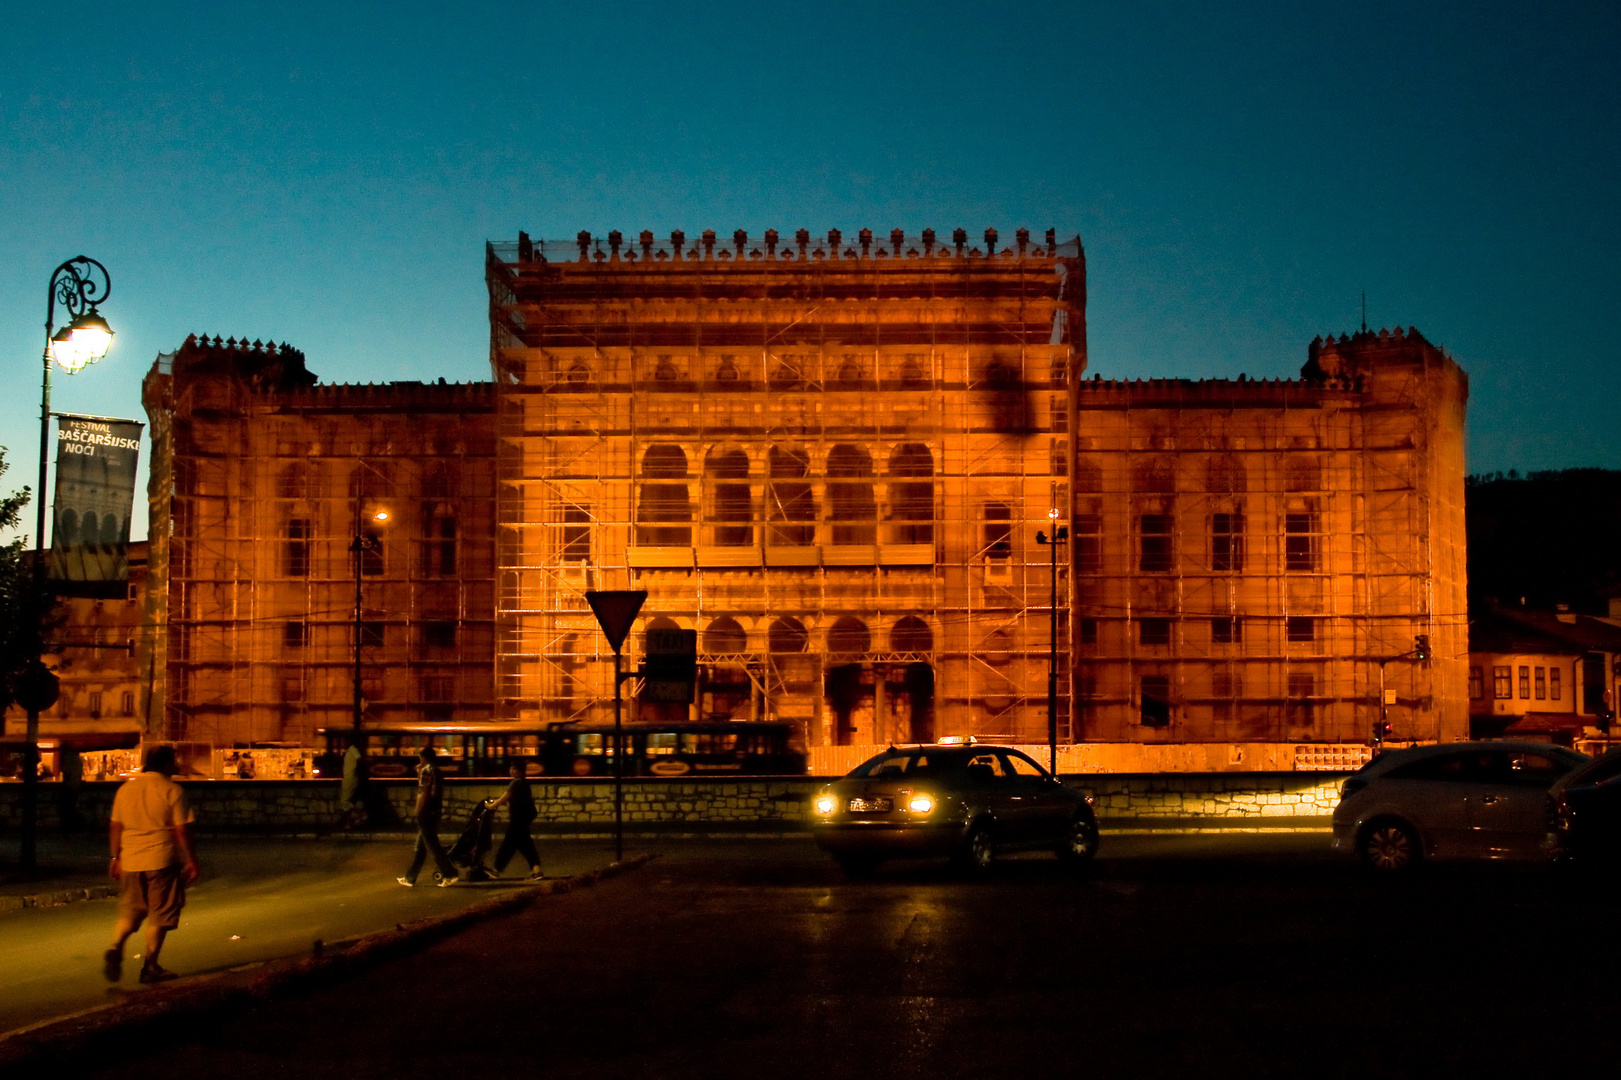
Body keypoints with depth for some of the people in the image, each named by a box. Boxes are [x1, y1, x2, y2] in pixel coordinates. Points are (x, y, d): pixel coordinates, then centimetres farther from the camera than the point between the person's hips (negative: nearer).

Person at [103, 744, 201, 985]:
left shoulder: (126, 788, 8)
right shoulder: (172, 791, -7)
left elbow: (115, 827, 11)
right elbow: (182, 830, -9)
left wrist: (116, 858, 19)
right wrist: (192, 861, -1)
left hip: (130, 861, 5)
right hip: (161, 861, -5)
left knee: (129, 912, 16)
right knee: (159, 915, 5)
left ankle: (115, 949, -7)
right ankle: (150, 967, 6)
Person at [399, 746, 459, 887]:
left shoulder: (426, 771, -13)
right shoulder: (437, 771, 12)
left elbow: (424, 793, -18)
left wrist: (419, 812, -12)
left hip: (426, 812, -9)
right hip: (436, 811, 9)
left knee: (432, 845, -6)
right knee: (421, 846, 14)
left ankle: (449, 874, -9)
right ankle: (410, 877, 20)